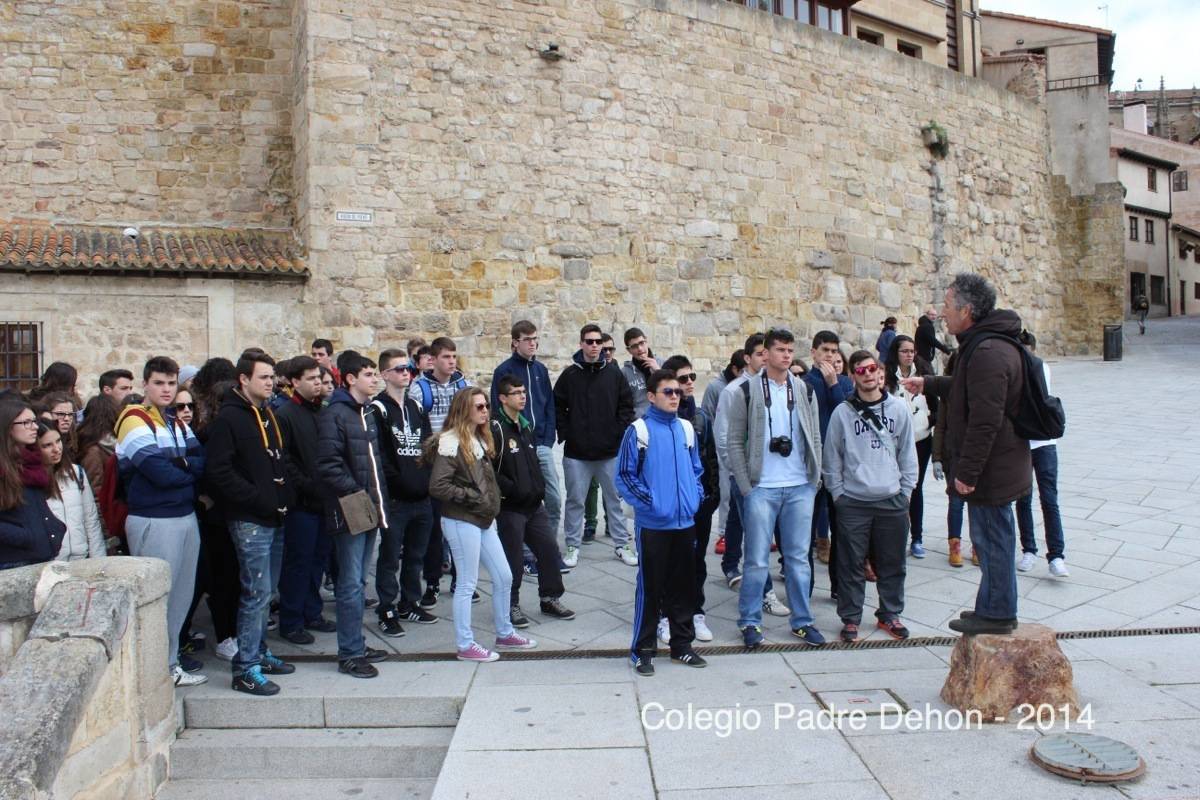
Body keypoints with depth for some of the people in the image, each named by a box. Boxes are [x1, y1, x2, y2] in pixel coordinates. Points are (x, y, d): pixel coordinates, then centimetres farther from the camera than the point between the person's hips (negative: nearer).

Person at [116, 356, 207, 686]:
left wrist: (175, 465, -14)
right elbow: (159, 472, -20)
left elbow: (201, 460, 3)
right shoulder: (135, 421, -9)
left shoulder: (177, 422, 14)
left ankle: (169, 663, 26)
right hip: (153, 521, -8)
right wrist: (189, 469, -3)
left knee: (181, 595, 14)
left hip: (185, 516, 8)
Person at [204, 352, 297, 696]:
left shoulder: (269, 415, 16)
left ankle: (259, 653, 28)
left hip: (275, 518, 8)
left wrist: (284, 496, 10)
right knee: (256, 593, -6)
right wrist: (260, 499, -18)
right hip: (250, 521, -8)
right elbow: (219, 472, -17)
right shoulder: (229, 418, -10)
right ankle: (245, 669, 2)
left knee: (265, 593, 16)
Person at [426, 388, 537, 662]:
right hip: (461, 522, -9)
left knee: (504, 577, 13)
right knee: (467, 584, 1)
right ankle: (465, 645, 14)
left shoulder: (480, 439, 12)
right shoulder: (450, 443, -15)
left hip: (483, 520, 9)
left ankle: (504, 634, 29)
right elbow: (437, 487, -20)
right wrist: (472, 497, -16)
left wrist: (491, 506, 8)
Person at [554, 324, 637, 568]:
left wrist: (619, 433, -4)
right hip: (576, 452, -1)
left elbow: (626, 406, 5)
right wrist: (565, 433, -2)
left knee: (615, 499, 9)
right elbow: (557, 407, 5)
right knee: (575, 500, 6)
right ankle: (573, 546, 18)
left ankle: (621, 545, 20)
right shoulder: (569, 375, 0)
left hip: (610, 450, 1)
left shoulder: (614, 373, 3)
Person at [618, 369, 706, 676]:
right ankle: (642, 650, 14)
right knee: (651, 588, 2)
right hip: (653, 524, -5)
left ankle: (682, 645, 27)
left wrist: (696, 497, 5)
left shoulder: (686, 428, 8)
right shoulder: (639, 430, -8)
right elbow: (624, 475, -8)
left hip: (686, 522, 5)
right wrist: (648, 502, -14)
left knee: (684, 587, 13)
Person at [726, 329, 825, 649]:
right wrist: (745, 487, -7)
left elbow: (815, 438, 12)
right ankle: (750, 622, 15)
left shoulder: (805, 390, 9)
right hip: (761, 488, -3)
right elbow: (735, 442, -2)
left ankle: (802, 621, 21)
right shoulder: (747, 391, -2)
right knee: (757, 560, 2)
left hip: (800, 488, 3)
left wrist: (815, 479, 4)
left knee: (798, 558, 10)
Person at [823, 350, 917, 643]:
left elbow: (907, 454, 9)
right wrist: (838, 494, -2)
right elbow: (831, 458, 2)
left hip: (892, 500, 2)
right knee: (851, 564, 4)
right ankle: (850, 618, 16)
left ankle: (890, 615, 28)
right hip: (853, 502, -2)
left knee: (892, 563, 12)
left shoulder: (898, 408, 4)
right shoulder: (842, 412, -2)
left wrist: (906, 491, 5)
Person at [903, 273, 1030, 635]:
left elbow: (985, 421, -27)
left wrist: (966, 471, -23)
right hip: (997, 467, 11)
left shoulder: (988, 353, -24)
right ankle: (993, 607, 30)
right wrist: (928, 384, 37)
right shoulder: (988, 344, 11)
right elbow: (966, 390, 29)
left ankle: (997, 613, 14)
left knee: (992, 538, 1)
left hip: (990, 470, -11)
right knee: (991, 538, 18)